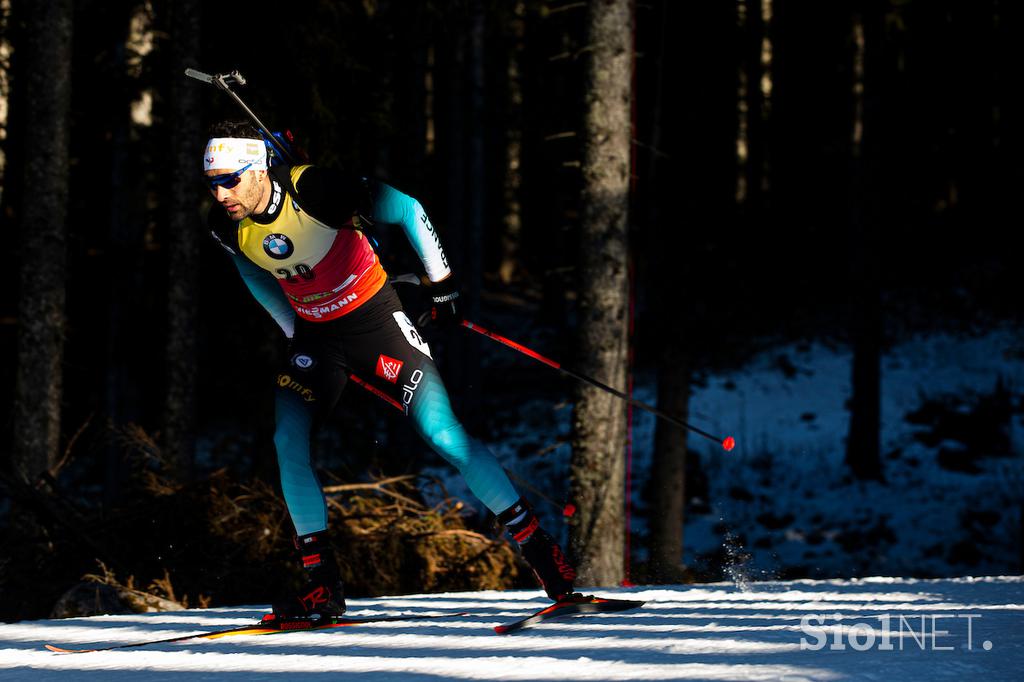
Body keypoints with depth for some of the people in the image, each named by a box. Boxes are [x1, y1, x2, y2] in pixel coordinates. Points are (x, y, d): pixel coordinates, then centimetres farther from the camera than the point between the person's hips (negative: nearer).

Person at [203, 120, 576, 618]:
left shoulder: (314, 190, -28)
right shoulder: (227, 228, -12)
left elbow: (408, 211, -14)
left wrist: (442, 283, -6)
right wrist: (295, 334, 14)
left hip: (375, 318, -5)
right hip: (315, 336, 5)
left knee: (442, 435, -10)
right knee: (286, 441, -14)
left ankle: (538, 547, 1)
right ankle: (321, 585, -7)